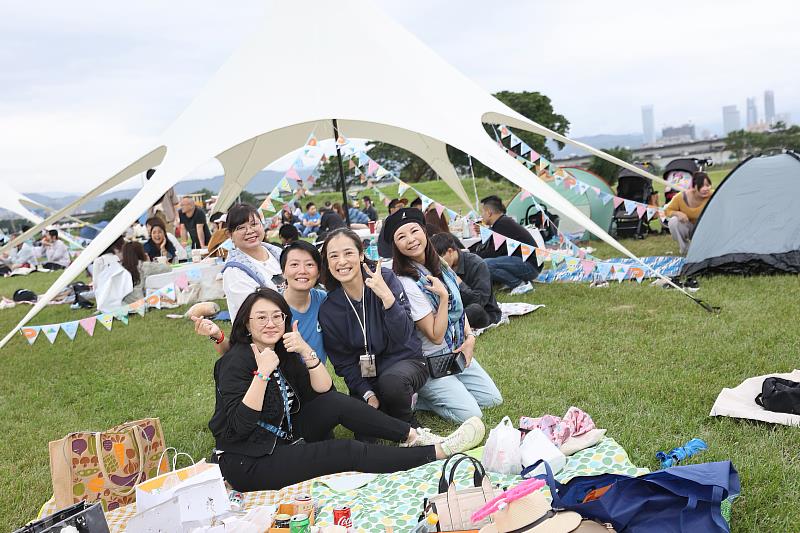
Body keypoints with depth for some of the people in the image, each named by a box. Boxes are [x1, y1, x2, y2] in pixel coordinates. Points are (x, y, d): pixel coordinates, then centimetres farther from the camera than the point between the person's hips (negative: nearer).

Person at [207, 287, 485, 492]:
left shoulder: (283, 350, 6)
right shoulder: (236, 361, -16)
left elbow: (324, 391, -2)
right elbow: (239, 426, -27)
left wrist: (306, 352, -16)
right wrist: (263, 372, -30)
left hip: (283, 440, 8)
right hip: (247, 463, -8)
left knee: (337, 403, -11)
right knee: (346, 453, -19)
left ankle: (413, 437, -6)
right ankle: (438, 451, -15)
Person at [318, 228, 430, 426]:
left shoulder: (385, 278, -13)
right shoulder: (328, 309, -5)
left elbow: (402, 336, -21)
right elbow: (343, 362, -1)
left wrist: (387, 297, -35)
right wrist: (368, 394, -14)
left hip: (405, 362, -2)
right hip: (365, 378, 3)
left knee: (392, 381, -36)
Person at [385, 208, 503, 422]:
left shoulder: (440, 266, -1)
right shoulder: (406, 283, -25)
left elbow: (458, 307, 13)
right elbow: (436, 335, -21)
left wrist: (470, 337, -2)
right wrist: (443, 296, -29)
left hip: (457, 352, 8)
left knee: (493, 399, 9)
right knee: (470, 415, -14)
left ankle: (431, 395, 18)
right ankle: (414, 398, 5)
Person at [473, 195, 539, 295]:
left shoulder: (503, 224, -16)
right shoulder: (504, 222, 14)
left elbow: (495, 252, -16)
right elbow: (488, 247, 22)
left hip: (529, 266, -10)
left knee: (485, 264, -23)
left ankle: (520, 284, -13)